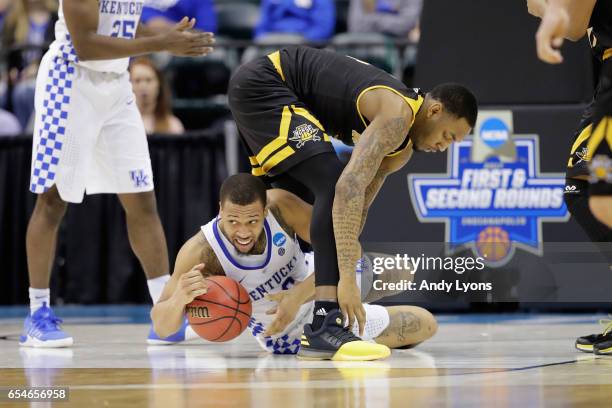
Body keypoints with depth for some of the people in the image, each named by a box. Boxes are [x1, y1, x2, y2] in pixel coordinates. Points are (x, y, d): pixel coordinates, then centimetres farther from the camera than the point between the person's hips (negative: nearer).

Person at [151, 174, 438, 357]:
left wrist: (298, 296, -44)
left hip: (315, 293, 3)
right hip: (288, 339, -3)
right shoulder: (199, 253, -36)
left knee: (425, 326, 5)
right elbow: (162, 328, -33)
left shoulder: (280, 205, -31)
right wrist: (179, 299, -57)